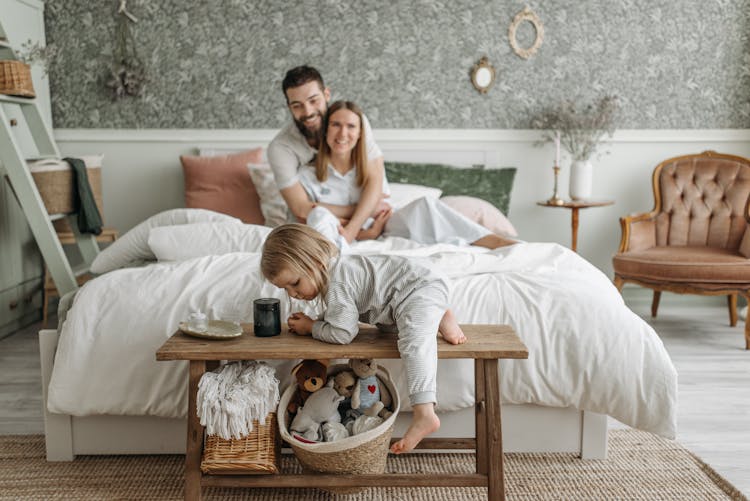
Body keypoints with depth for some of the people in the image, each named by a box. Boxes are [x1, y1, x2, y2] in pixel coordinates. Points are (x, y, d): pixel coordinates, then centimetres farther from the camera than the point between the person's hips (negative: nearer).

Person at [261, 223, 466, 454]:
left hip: (421, 289, -11)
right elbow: (342, 316, 18)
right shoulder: (331, 270, 8)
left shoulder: (336, 284, -24)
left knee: (413, 340, -33)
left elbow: (342, 333, -26)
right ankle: (438, 318, 19)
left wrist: (311, 327, -10)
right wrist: (312, 321, 0)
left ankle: (424, 415, -45)